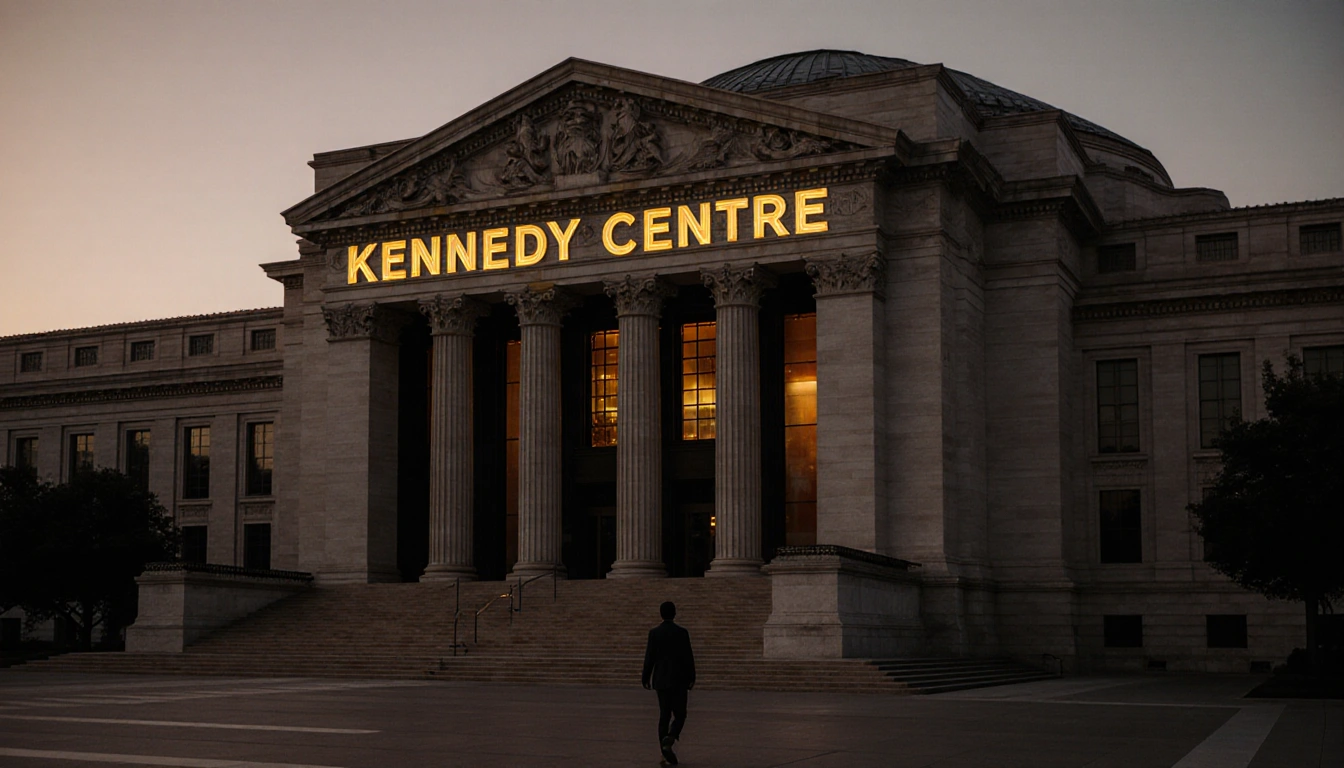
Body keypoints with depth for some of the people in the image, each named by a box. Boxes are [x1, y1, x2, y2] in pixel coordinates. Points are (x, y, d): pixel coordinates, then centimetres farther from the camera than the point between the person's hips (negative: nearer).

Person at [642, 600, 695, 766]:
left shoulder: (654, 633, -2)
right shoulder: (682, 632, -8)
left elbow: (649, 657, -1)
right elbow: (688, 657, -7)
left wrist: (646, 677, 9)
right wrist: (692, 678, 2)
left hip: (661, 679, 3)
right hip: (679, 679, -3)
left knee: (664, 715, 8)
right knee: (680, 715, 7)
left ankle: (666, 754, 5)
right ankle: (668, 741, -20)